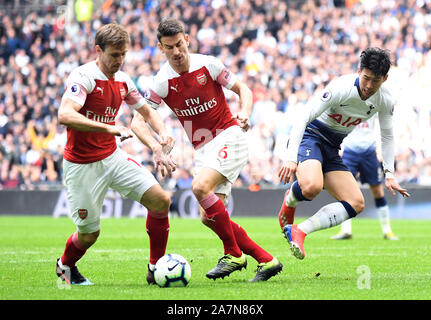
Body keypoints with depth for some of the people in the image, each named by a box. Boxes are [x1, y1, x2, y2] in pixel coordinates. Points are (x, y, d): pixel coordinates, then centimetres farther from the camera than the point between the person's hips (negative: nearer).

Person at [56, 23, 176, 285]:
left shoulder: (123, 81, 4)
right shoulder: (83, 77, -19)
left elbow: (147, 111, 19)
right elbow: (65, 115, -35)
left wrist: (162, 134, -3)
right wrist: (111, 128, -41)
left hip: (113, 157, 6)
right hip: (82, 165, -6)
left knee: (161, 200, -6)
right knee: (89, 233, 1)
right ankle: (65, 266, 35)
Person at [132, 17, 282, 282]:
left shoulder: (208, 65, -8)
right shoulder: (162, 82, -4)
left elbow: (242, 89, 3)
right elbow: (137, 122, -7)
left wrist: (245, 113, -18)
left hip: (229, 135, -5)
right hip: (203, 148, 5)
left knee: (200, 187, -28)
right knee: (209, 217, -5)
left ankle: (234, 254, -14)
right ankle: (266, 260, 3)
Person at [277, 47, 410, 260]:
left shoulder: (385, 100, -5)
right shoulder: (341, 89, -25)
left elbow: (387, 136, 13)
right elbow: (303, 117, -26)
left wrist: (389, 174, 5)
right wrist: (291, 159, -35)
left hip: (332, 149, 7)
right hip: (310, 137, -7)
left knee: (356, 204, -8)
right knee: (311, 187, -36)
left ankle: (299, 231, -11)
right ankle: (289, 201, 1)